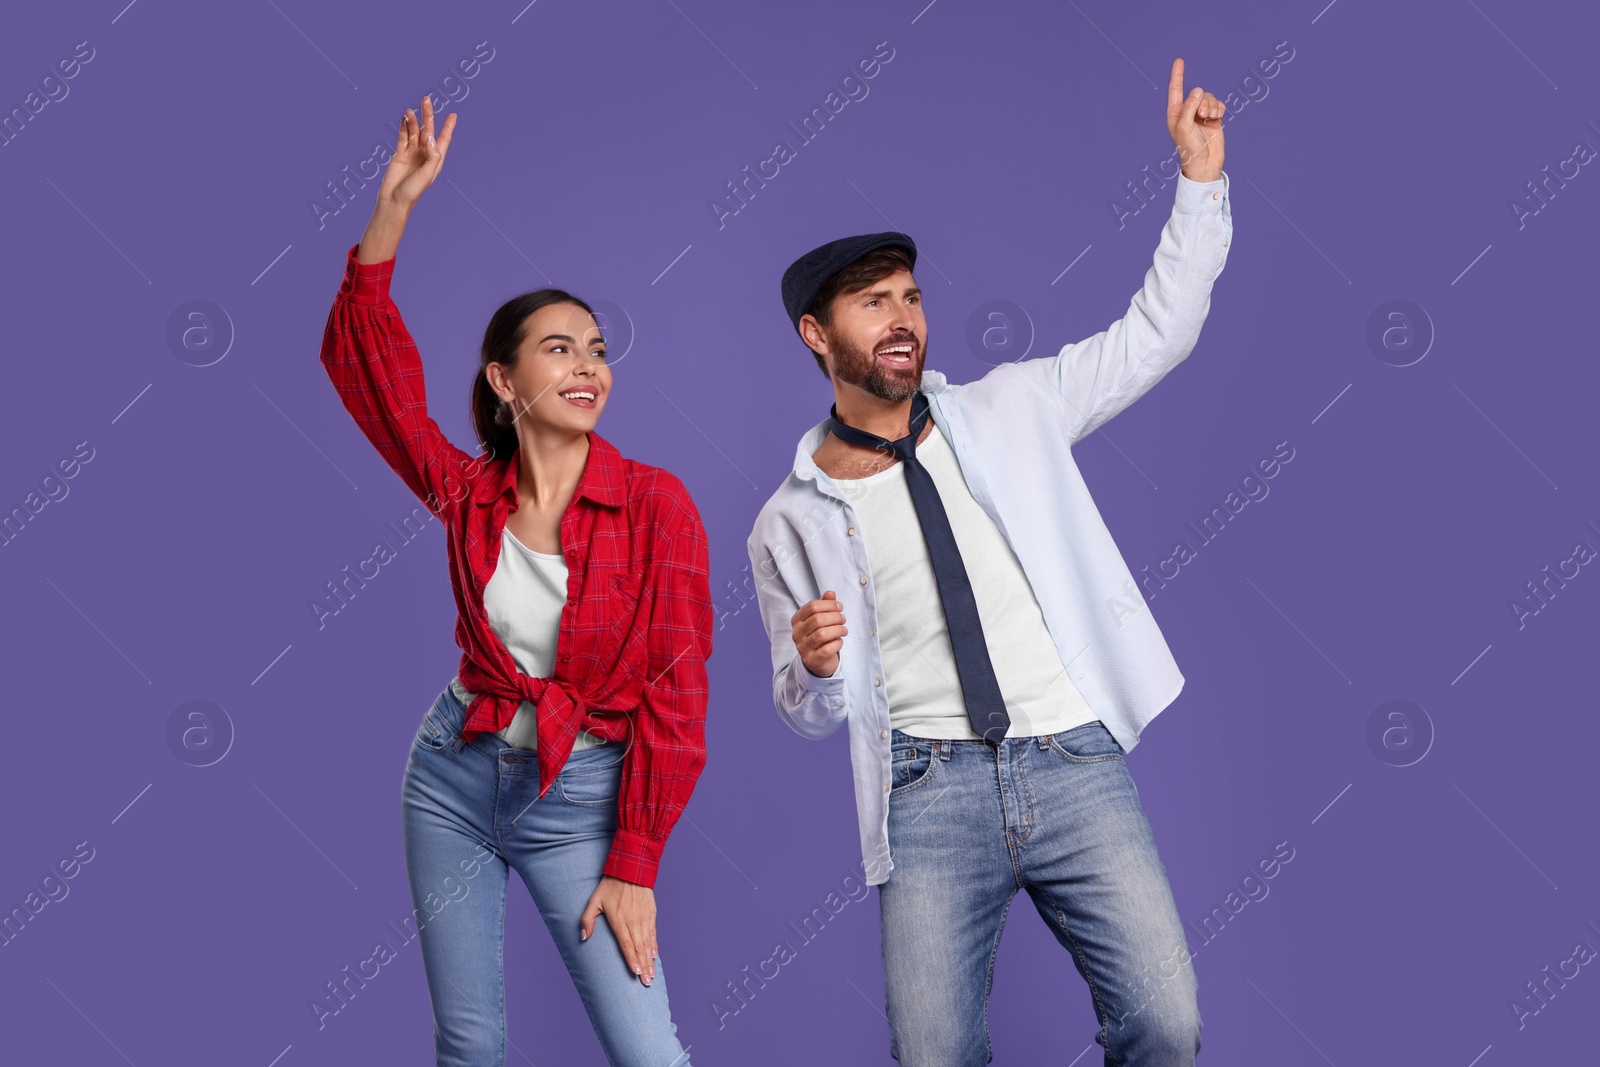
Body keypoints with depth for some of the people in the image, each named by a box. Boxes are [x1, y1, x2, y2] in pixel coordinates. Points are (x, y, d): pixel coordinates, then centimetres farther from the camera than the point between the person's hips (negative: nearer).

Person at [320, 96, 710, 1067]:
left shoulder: (655, 504, -13)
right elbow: (363, 353, -1)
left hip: (579, 799, -3)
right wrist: (395, 204, -9)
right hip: (455, 777, 3)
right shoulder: (468, 495, -3)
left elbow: (675, 693, -13)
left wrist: (635, 866, -12)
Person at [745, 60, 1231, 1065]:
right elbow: (810, 715, 13)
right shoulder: (792, 522, 6)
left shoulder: (1011, 409, 10)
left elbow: (1157, 332, 12)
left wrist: (1201, 171, 5)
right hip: (931, 789, -1)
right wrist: (812, 670, -11)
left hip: (1077, 764, 1)